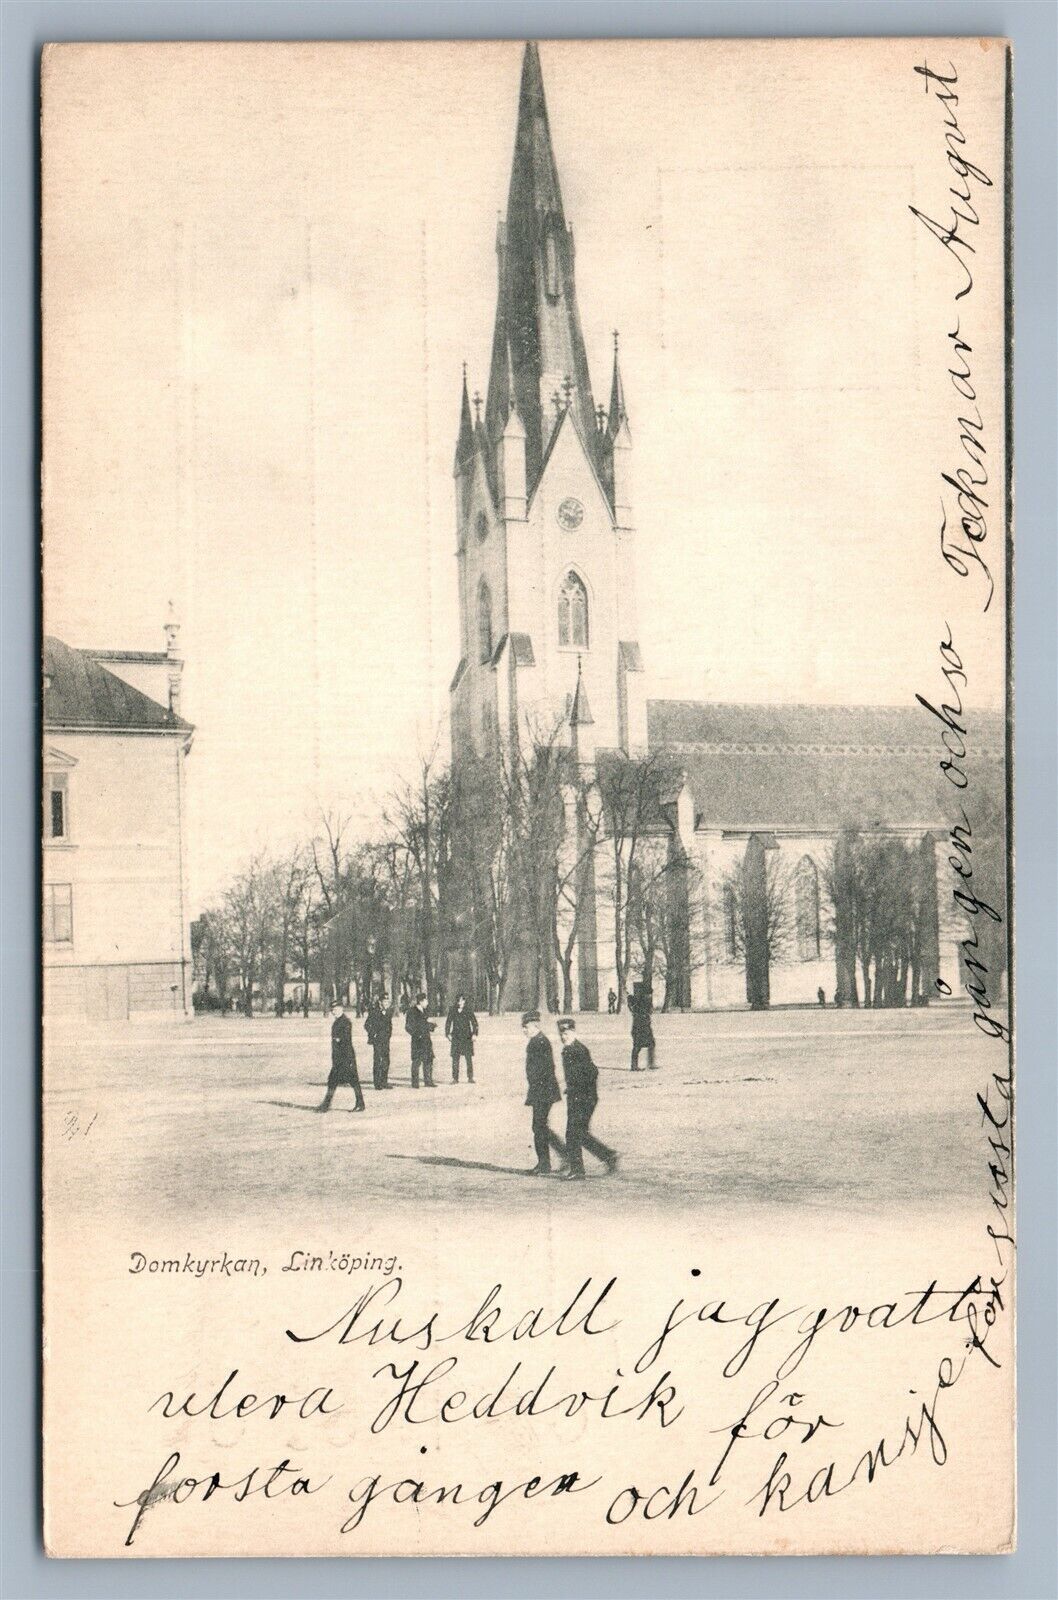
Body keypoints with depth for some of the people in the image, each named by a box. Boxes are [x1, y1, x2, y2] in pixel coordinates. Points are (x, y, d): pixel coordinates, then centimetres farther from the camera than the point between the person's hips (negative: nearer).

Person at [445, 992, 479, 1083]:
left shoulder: (468, 1010, -1)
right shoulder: (453, 1011, 3)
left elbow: (474, 1022, 1)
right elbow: (448, 1023, 12)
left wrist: (474, 1033, -10)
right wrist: (448, 1033, 2)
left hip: (467, 1037, -1)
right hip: (456, 1038, 1)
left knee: (469, 1058, -5)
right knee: (455, 1058, -2)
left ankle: (470, 1078, 1)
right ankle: (455, 1078, 3)